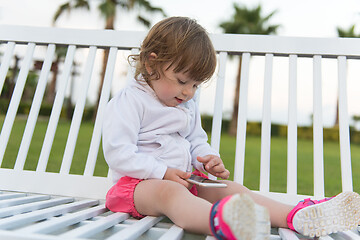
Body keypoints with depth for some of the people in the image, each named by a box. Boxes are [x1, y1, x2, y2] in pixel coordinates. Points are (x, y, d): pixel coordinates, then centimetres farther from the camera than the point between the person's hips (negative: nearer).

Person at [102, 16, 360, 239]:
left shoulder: (189, 107, 16)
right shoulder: (129, 101, -9)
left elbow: (197, 143, 23)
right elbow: (117, 153, -16)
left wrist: (210, 159, -1)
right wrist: (164, 173, -20)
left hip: (182, 180, 8)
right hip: (140, 181, -7)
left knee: (232, 188, -8)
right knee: (169, 192, -40)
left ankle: (298, 217, -18)